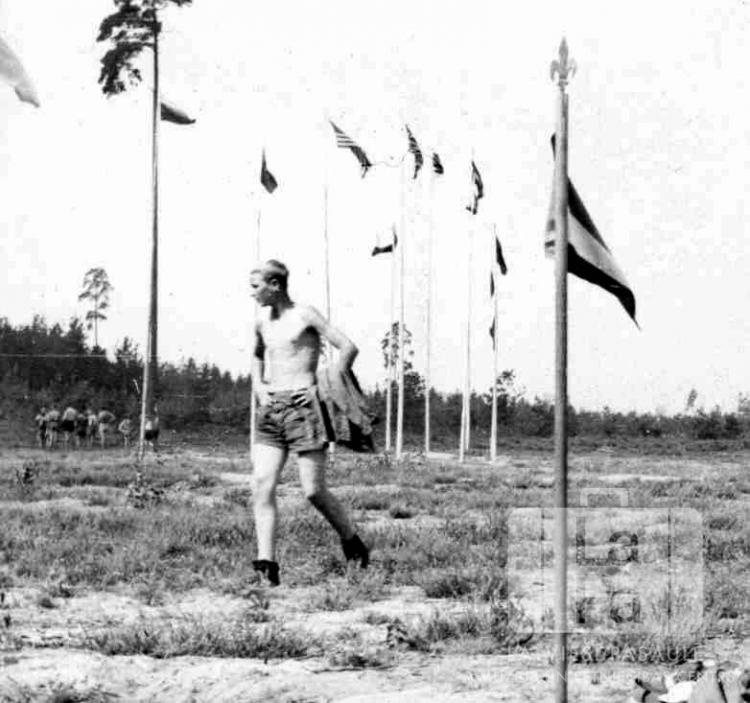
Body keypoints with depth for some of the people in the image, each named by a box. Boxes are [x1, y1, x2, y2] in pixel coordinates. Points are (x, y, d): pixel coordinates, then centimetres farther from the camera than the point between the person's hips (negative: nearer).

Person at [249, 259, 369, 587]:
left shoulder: (305, 315, -6)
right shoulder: (262, 322, 15)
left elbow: (348, 348, -10)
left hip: (303, 407, -6)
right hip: (270, 409, 6)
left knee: (314, 491, -5)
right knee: (262, 486, -9)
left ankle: (352, 542, 18)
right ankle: (267, 563, -11)